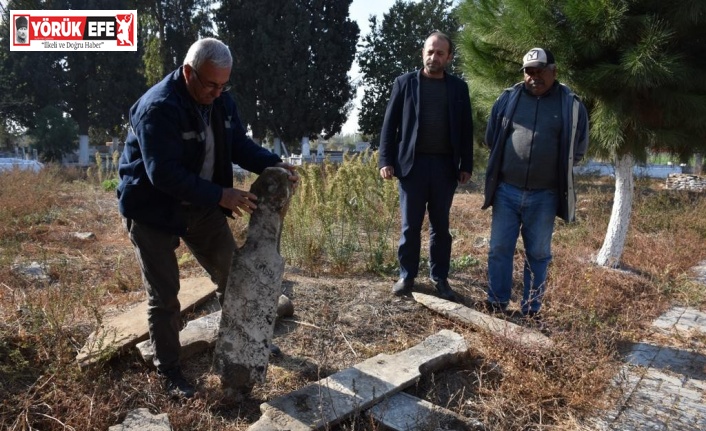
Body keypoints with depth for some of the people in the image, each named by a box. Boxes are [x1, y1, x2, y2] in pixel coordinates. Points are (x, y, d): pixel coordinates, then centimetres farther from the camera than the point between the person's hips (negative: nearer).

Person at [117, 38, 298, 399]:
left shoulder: (220, 100, -4)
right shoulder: (158, 107, -28)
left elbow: (239, 145, 4)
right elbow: (164, 174, -34)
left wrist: (273, 164, -14)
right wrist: (221, 196, -36)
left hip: (199, 206, 7)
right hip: (153, 209, -7)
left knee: (232, 273, 13)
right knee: (164, 294, 2)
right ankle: (168, 371, 20)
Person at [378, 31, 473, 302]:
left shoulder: (458, 87, 9)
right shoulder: (405, 83, 5)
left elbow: (466, 128, 9)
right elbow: (390, 124, 3)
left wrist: (466, 165, 3)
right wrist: (386, 160, -5)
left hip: (445, 165, 1)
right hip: (412, 163, -1)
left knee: (440, 225, 8)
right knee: (410, 225, 4)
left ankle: (440, 278, 17)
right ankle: (406, 276, 16)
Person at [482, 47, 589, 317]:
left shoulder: (571, 105, 2)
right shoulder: (508, 98, 5)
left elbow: (578, 149, 11)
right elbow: (491, 138, 15)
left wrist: (556, 169, 8)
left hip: (544, 196, -1)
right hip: (507, 191, 1)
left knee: (538, 254, 8)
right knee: (499, 249, 5)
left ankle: (531, 310, 20)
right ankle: (496, 304, 17)